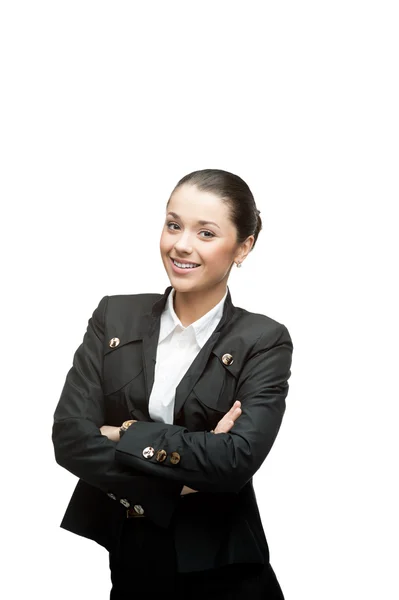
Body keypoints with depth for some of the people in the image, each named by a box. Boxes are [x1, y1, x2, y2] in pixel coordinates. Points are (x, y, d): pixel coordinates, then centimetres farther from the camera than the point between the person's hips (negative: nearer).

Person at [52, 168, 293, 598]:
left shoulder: (264, 341, -6)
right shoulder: (114, 317, 1)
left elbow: (239, 458, -20)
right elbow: (70, 437, -8)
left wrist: (128, 435, -15)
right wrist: (176, 481, -17)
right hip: (112, 558, 3)